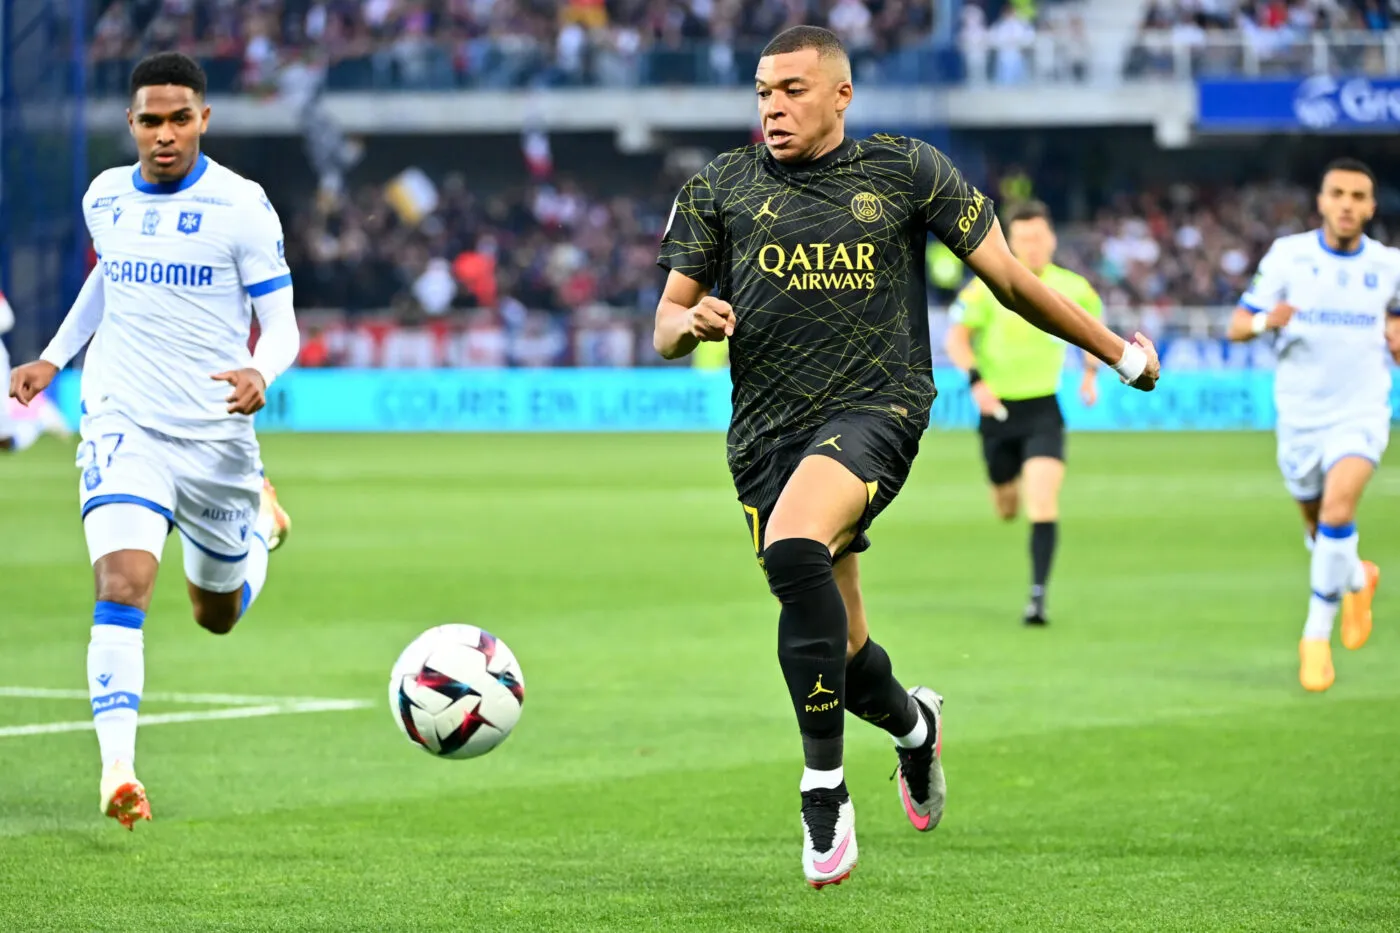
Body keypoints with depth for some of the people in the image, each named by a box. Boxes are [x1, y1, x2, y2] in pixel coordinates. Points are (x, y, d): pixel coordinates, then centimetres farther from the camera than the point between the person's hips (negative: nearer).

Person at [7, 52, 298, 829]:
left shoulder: (242, 206, -9)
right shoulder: (104, 199, 4)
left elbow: (281, 325, -8)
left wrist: (261, 373, -28)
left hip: (216, 436, -1)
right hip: (123, 423, 1)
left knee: (218, 616, 17)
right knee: (121, 584, -22)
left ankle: (257, 520, 51)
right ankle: (117, 771, -26)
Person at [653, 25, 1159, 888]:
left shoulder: (907, 172, 5)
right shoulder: (720, 189, 10)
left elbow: (1010, 280, 12)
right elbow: (666, 324, 11)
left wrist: (1118, 350, 15)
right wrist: (690, 322, -13)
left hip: (877, 407, -4)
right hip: (769, 431, 4)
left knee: (792, 551, -33)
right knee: (841, 656, 6)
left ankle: (825, 785, -25)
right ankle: (915, 724, 43)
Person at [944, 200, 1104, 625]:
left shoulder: (1072, 288, -3)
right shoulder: (989, 286, -9)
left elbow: (1092, 320, 18)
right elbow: (956, 337, -11)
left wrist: (1091, 371, 5)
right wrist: (976, 380, -27)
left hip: (1043, 410, 0)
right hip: (998, 409, 1)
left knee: (1043, 502, -19)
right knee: (1006, 507, 16)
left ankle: (1038, 594, -19)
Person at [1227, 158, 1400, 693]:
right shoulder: (1288, 256, -6)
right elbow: (1236, 326, -5)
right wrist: (1264, 322, -28)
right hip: (1299, 415, 1)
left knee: (1337, 511, -24)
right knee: (1319, 530, 15)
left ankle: (1317, 636, -13)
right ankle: (1357, 580, 49)